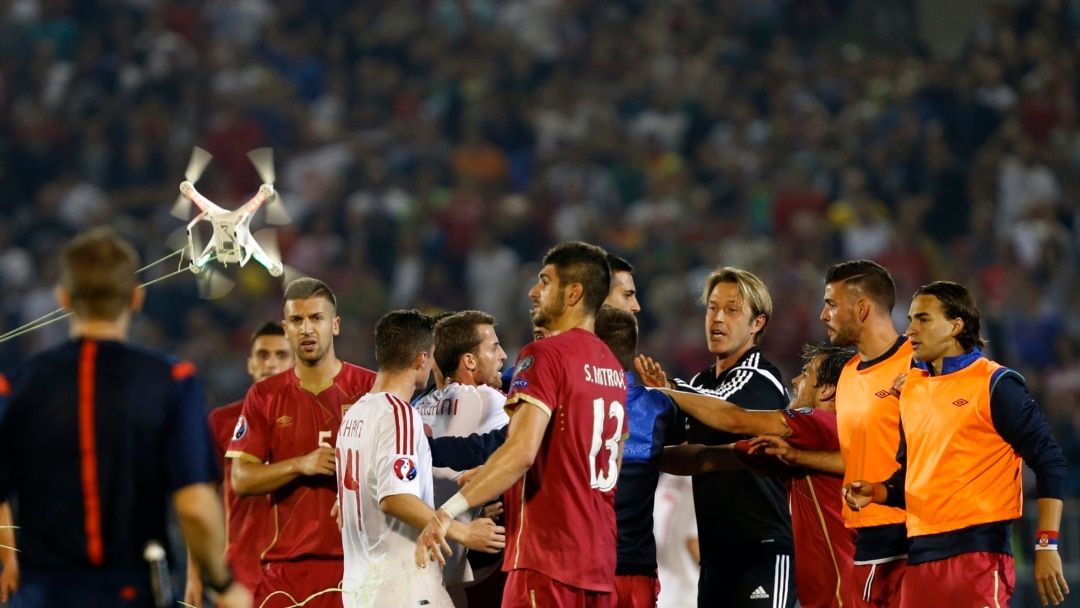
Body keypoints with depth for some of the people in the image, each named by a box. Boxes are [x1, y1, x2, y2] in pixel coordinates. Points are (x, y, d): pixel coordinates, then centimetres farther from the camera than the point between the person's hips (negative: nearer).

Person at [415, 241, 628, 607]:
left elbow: (522, 451, -23)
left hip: (547, 555, -8)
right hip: (599, 561, 8)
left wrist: (449, 511, -25)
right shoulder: (613, 368, 16)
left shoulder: (545, 356, -10)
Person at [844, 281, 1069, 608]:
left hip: (977, 554, -7)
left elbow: (1049, 462, -7)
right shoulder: (911, 388, 16)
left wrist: (1047, 546, -14)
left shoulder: (994, 384, -4)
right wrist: (878, 492, 5)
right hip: (921, 554, 7)